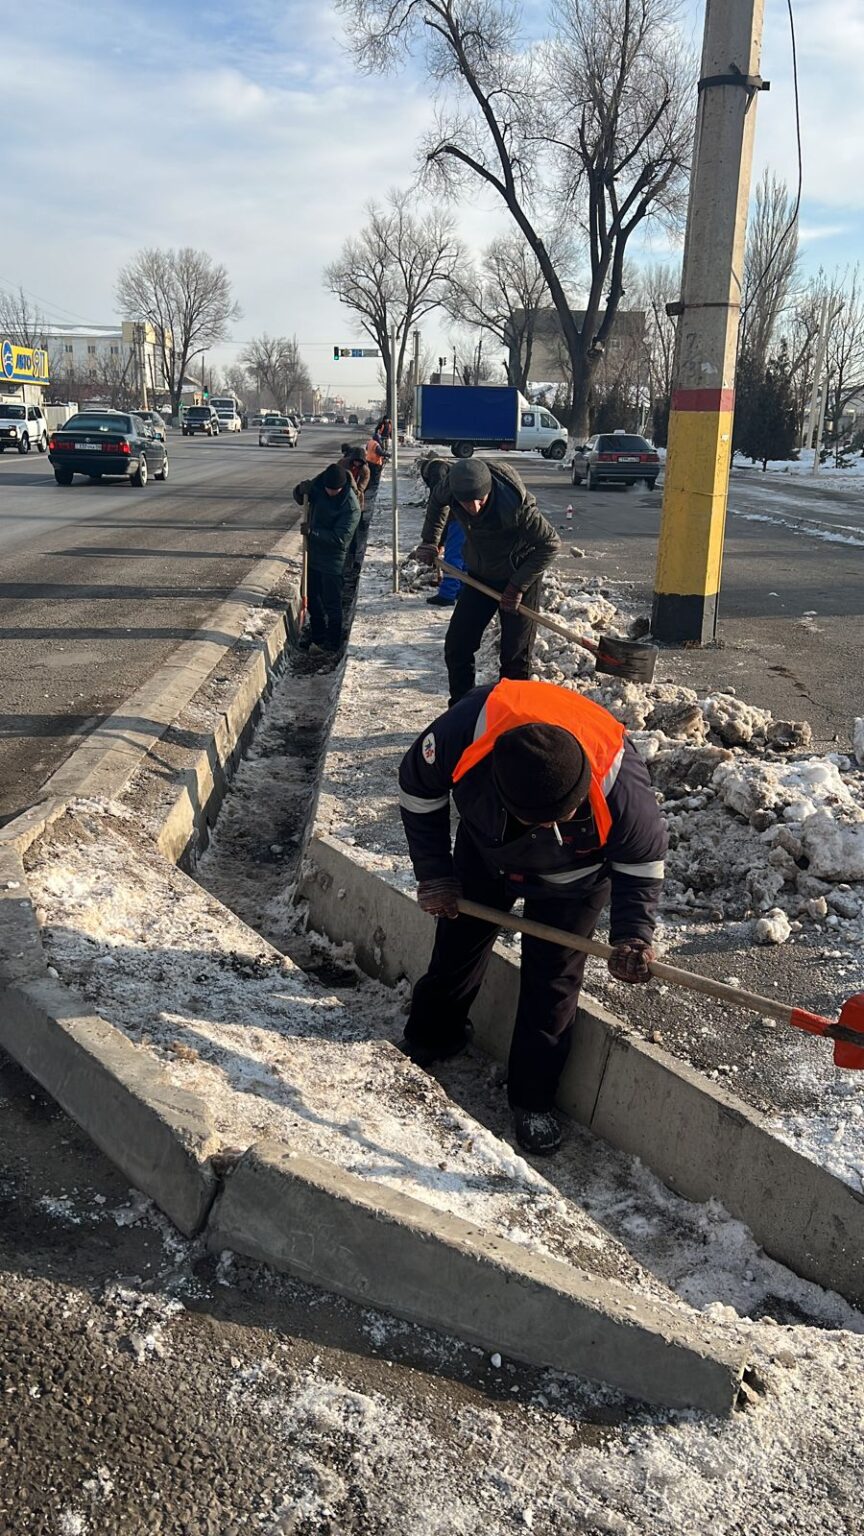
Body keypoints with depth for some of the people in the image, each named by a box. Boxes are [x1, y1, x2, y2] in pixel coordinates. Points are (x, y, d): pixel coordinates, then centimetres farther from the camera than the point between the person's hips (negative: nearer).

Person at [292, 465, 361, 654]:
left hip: (333, 559, -7)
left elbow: (339, 538, -27)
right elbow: (300, 498, 10)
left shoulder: (351, 507, -25)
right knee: (311, 596, 20)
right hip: (313, 553, 7)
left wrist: (312, 531, -25)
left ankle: (332, 642, 17)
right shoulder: (319, 484, -5)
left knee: (331, 603, 3)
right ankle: (317, 633, 37)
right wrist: (301, 490, -13)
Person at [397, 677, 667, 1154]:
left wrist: (632, 935, -32)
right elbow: (418, 789, -17)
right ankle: (431, 1036, 43)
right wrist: (434, 875, -13)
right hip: (486, 851, 2)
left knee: (551, 980, -2)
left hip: (571, 878, -2)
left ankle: (531, 1099, 17)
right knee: (458, 942, 14)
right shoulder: (463, 731, -42)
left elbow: (642, 861, -19)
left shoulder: (619, 786, -43)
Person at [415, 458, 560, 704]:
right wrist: (430, 542, 1)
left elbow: (550, 543, -23)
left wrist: (518, 585, -21)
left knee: (515, 656, -2)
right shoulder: (451, 486, -21)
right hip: (479, 576, 5)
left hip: (520, 577, -5)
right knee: (456, 647, 7)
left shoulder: (515, 506, -36)